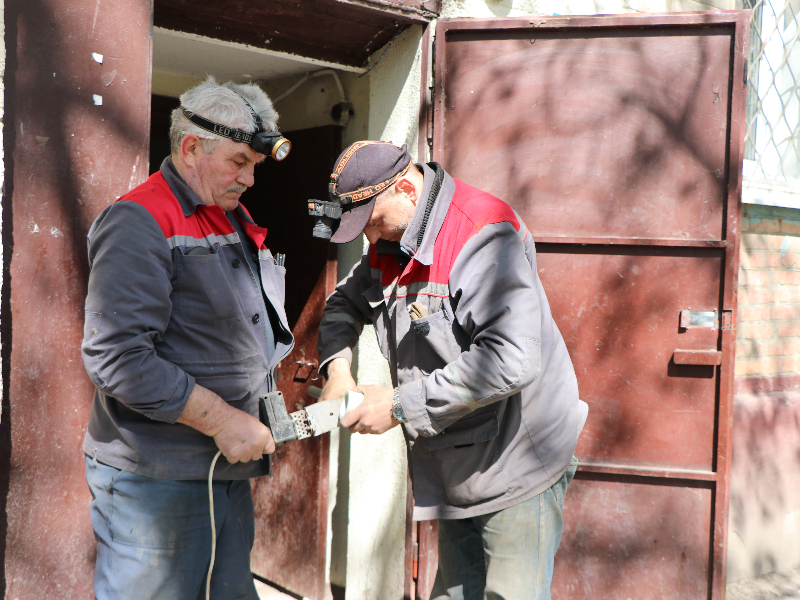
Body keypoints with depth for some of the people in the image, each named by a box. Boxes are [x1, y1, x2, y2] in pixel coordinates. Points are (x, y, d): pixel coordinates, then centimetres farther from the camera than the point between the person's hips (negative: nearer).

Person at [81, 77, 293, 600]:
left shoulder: (235, 221, 15)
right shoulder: (140, 223, -14)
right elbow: (115, 357, -23)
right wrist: (220, 420, -20)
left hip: (229, 466, 9)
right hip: (155, 478, -8)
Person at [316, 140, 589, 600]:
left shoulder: (484, 235, -23)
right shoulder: (390, 245, 5)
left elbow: (512, 360, -33)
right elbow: (345, 304, 22)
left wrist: (402, 404, -25)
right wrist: (338, 367, 0)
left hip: (518, 466, -8)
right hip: (456, 470, 8)